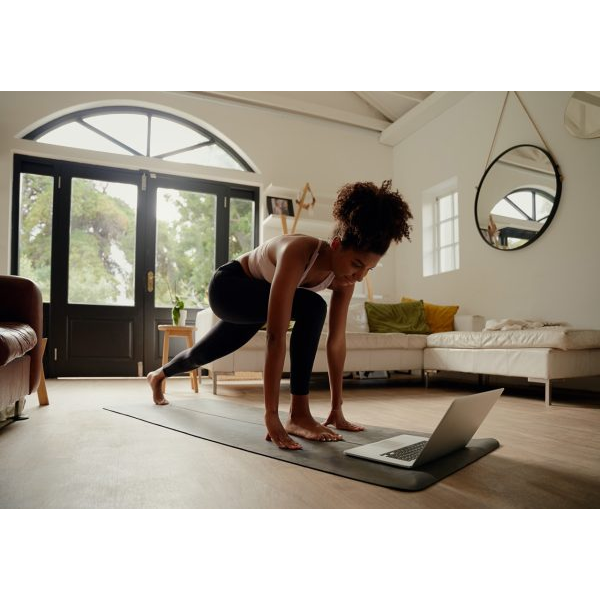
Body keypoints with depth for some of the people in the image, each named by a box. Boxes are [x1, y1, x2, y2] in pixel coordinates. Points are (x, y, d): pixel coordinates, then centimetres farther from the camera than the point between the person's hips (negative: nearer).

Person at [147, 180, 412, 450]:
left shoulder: (342, 276, -19)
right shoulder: (297, 253, -41)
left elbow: (337, 341, -14)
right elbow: (276, 338, -44)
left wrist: (337, 408, -10)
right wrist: (271, 415, -42)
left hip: (253, 300, 7)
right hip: (227, 287, -7)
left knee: (202, 354, 27)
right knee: (312, 307, -31)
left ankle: (158, 375, 58)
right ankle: (298, 415, -21)